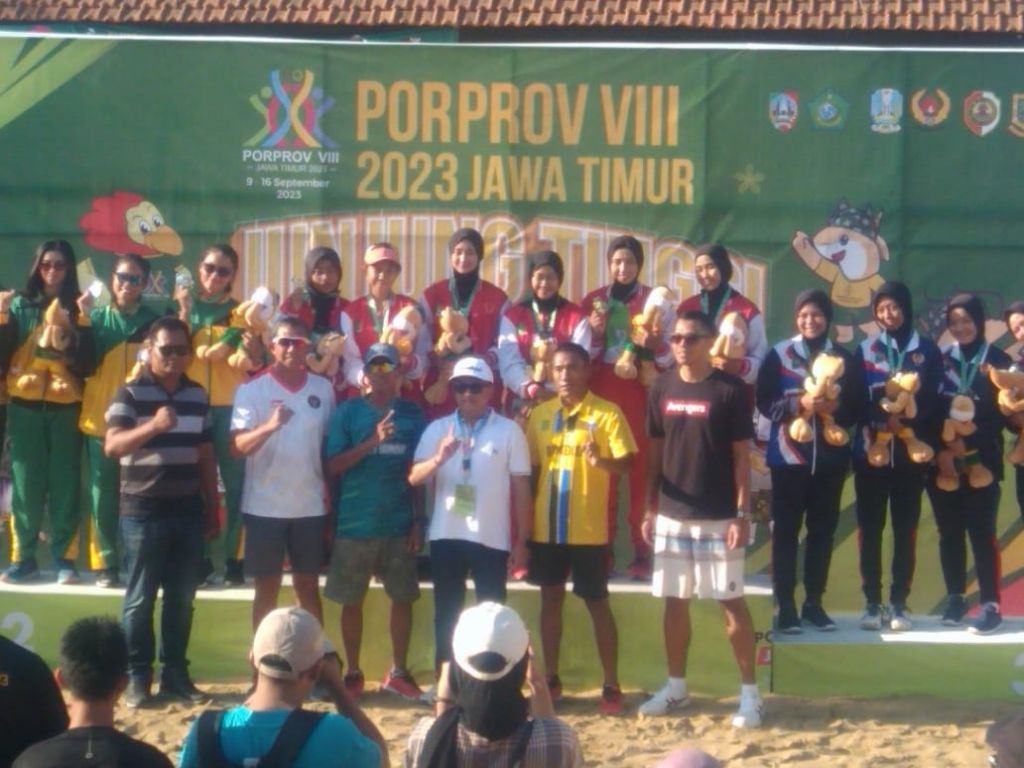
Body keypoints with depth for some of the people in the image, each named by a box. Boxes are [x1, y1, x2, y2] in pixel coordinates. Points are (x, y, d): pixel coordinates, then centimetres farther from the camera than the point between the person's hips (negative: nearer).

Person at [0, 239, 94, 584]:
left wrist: (84, 320, -14)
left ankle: (65, 560, 4)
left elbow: (88, 365, -5)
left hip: (66, 408, -1)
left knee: (65, 485, -1)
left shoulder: (77, 308, 4)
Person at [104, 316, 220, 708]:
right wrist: (153, 426, -36)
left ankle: (175, 673, 17)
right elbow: (111, 445, -19)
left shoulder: (197, 395, 10)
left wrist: (213, 509, 13)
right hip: (143, 511, -4)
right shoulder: (130, 393, -6)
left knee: (182, 597, 8)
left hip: (189, 511, 4)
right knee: (140, 598, 1)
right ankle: (137, 677, 8)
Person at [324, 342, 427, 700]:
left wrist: (419, 520, 3)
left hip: (400, 523, 2)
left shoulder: (413, 414, 4)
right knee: (352, 601, 5)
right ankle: (353, 673, 17)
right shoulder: (348, 412, -2)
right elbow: (333, 466, -8)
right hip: (355, 523, -1)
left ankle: (399, 673, 18)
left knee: (403, 598, 6)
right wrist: (372, 442, -20)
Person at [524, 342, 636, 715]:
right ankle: (551, 679, 21)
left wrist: (600, 460, -31)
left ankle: (611, 686, 8)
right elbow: (531, 468, 11)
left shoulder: (607, 413, -6)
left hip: (588, 529, -4)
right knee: (550, 598, 11)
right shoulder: (540, 414, 7)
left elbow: (627, 462, -10)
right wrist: (525, 522, 9)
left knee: (597, 603, 1)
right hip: (546, 527, 4)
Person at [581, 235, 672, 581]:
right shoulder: (592, 302, 12)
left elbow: (668, 356, 2)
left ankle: (642, 552, -2)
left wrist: (653, 344, -19)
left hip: (641, 397, -2)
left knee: (641, 472, -6)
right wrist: (595, 334, -8)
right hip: (601, 397, 2)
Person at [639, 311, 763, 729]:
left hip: (718, 517, -4)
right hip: (672, 515, 4)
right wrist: (651, 508, 8)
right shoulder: (663, 388, 5)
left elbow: (742, 457, -7)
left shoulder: (730, 390, -7)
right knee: (675, 601, 11)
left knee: (731, 601, -1)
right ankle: (676, 686, 23)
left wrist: (742, 514, -12)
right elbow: (656, 451, 11)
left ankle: (750, 693, 6)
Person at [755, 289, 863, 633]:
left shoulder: (844, 359, 5)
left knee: (823, 530, 7)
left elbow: (858, 407, 4)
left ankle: (814, 603, 17)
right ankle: (786, 606, 6)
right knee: (786, 530, 0)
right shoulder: (779, 355, -1)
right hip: (788, 457, -2)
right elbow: (764, 403, -5)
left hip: (830, 458, 2)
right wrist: (799, 404, -20)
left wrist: (835, 408, -15)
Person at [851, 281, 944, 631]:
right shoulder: (865, 350, 8)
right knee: (870, 529, 1)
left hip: (911, 453, -1)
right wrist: (884, 415, -19)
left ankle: (899, 604, 9)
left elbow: (933, 401, -2)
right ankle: (873, 603, 9)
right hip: (871, 451, 1)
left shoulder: (927, 350, 6)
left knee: (905, 530, 2)